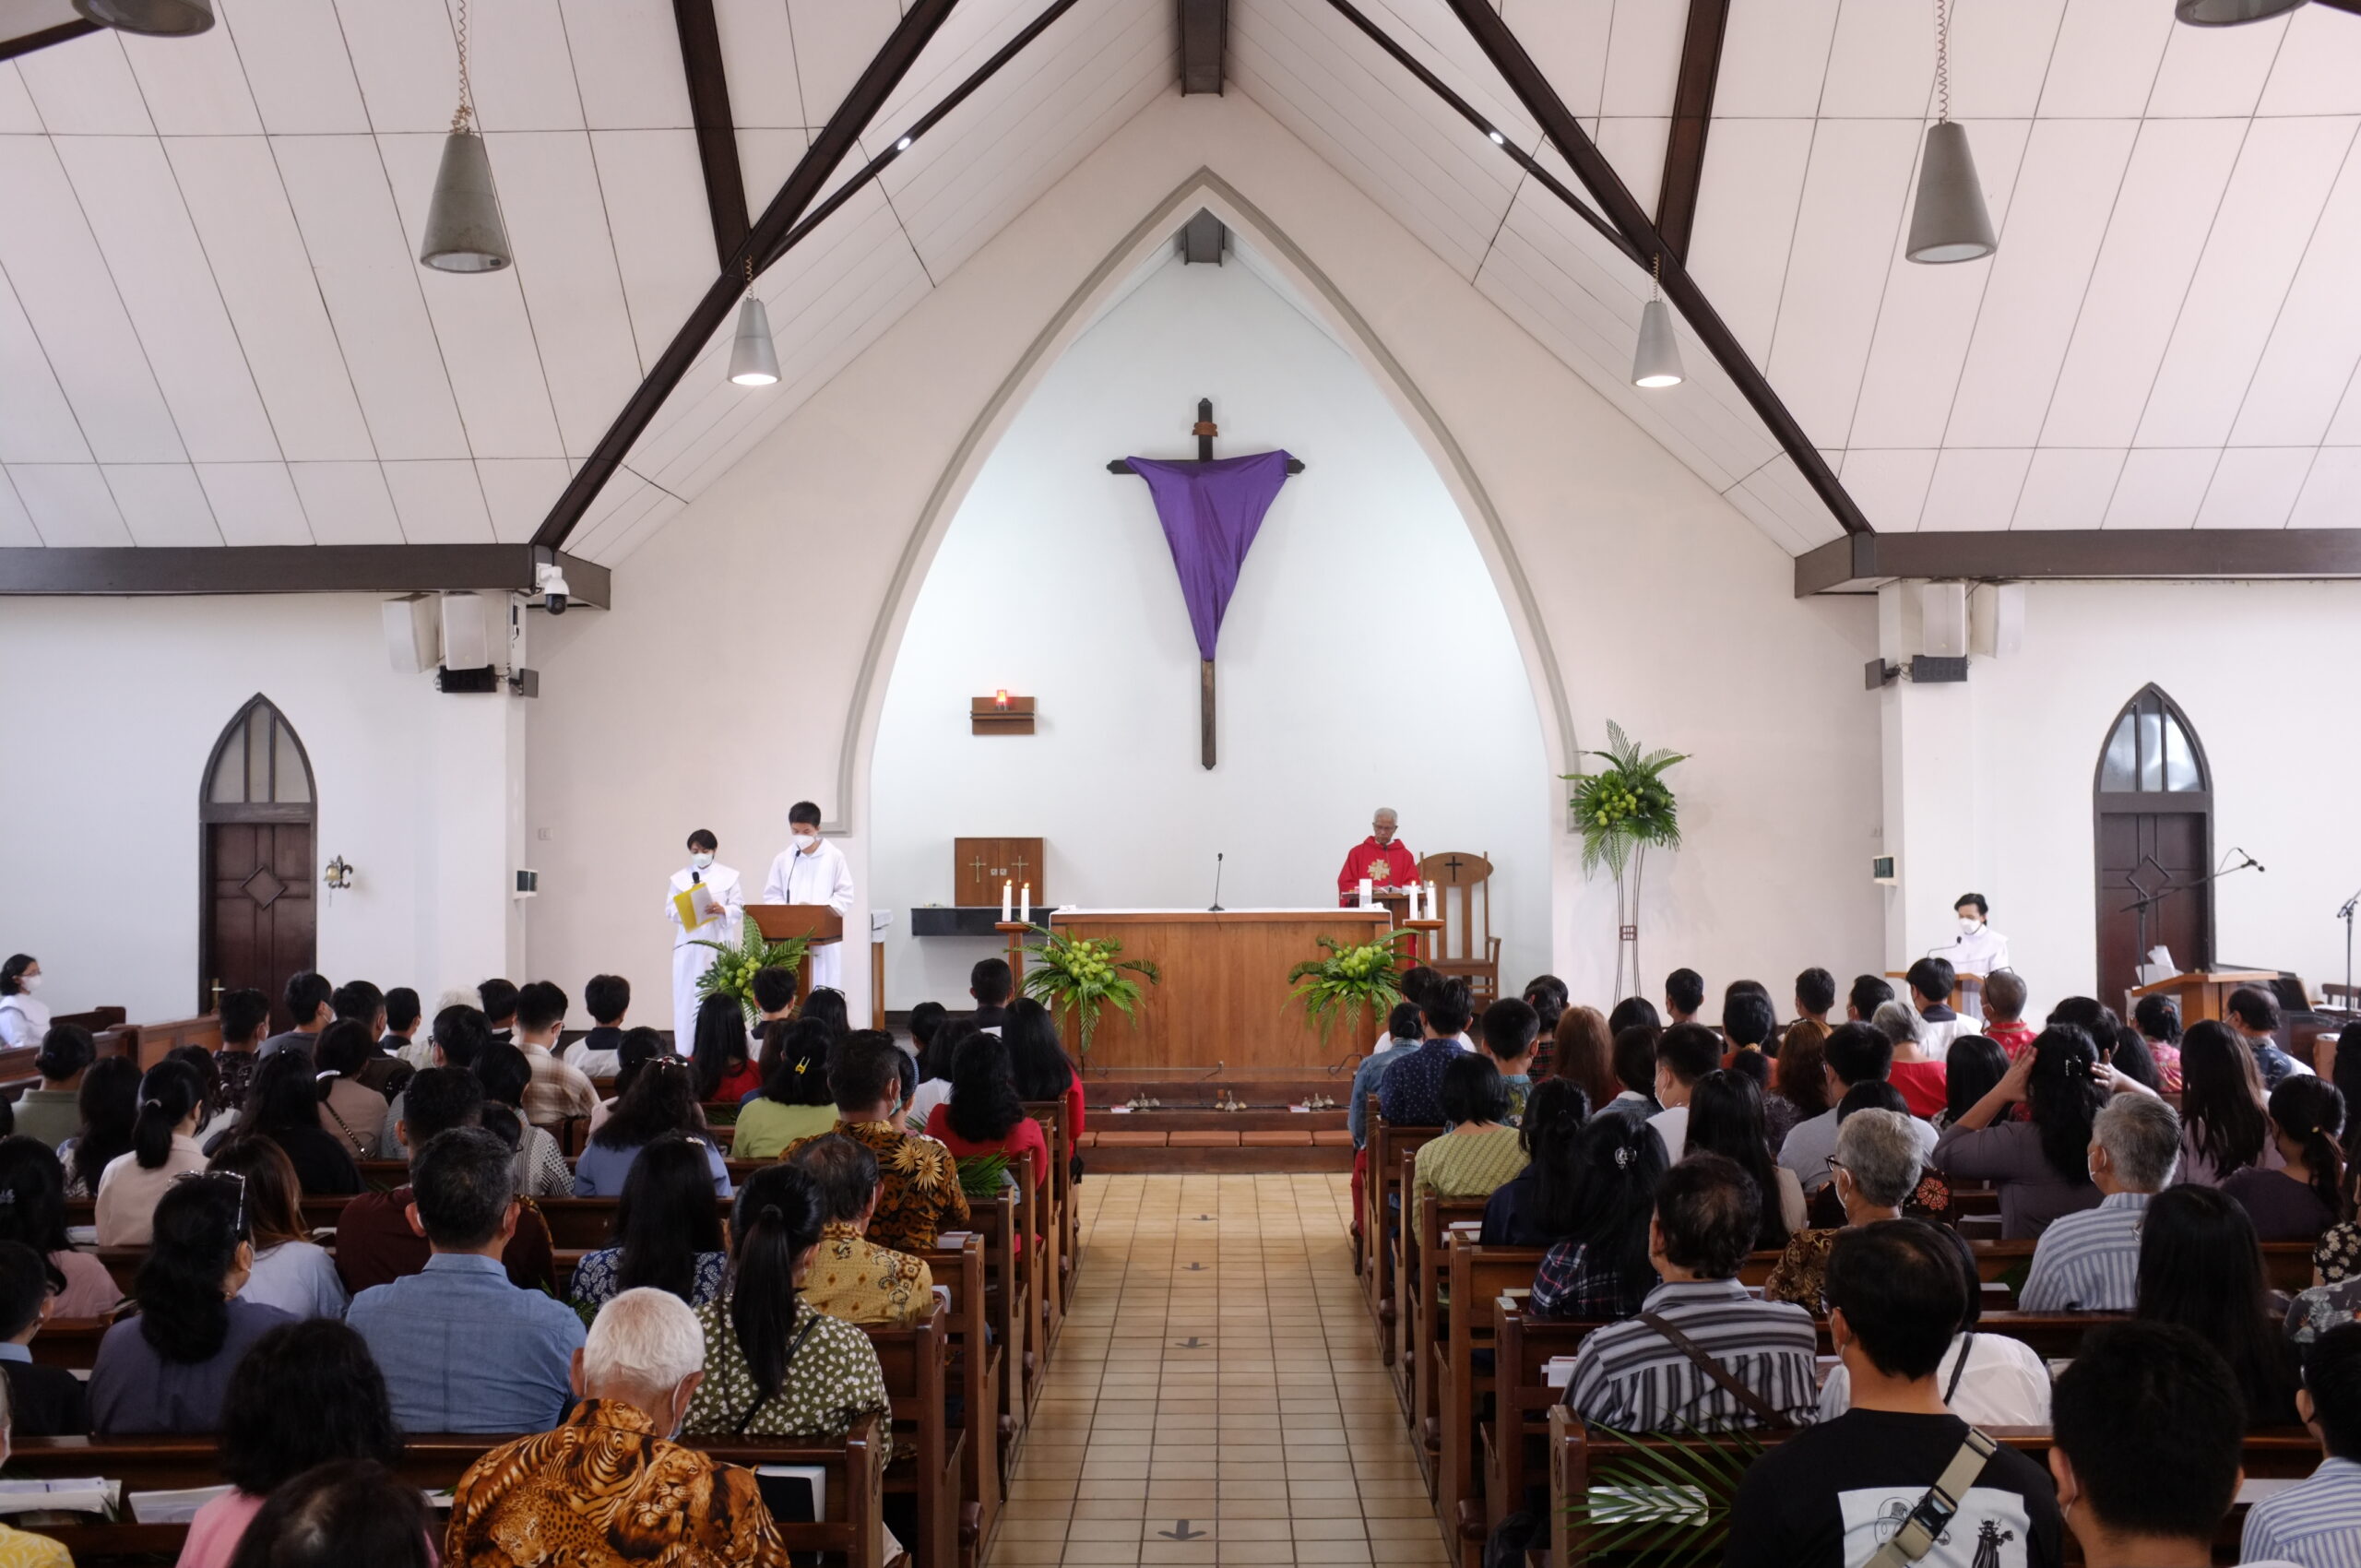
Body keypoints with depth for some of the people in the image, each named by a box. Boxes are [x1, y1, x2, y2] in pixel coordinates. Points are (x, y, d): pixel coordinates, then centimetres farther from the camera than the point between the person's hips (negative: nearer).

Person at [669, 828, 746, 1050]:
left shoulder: (729, 876, 6)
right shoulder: (679, 878, 9)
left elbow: (739, 908, 3)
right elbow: (669, 910, 5)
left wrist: (723, 910, -17)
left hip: (719, 944, -1)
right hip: (689, 945, 1)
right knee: (687, 996, 0)